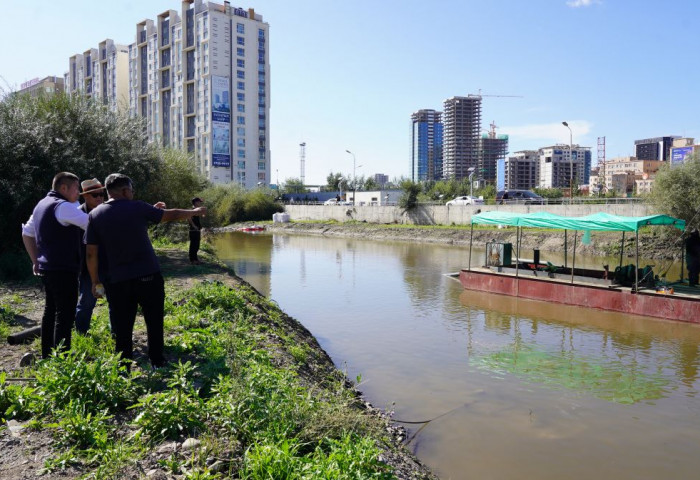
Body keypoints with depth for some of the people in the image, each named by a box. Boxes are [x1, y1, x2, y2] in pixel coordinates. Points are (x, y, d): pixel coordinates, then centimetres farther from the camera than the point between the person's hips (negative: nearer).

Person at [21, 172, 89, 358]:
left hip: (47, 268, 10)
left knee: (51, 311, 17)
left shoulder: (42, 204, 15)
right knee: (65, 315, -7)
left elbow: (27, 233, 22)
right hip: (64, 270, -10)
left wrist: (36, 260, 23)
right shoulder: (64, 206, -16)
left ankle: (47, 355, 27)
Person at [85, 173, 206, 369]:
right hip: (148, 276, -2)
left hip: (117, 281, 2)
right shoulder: (137, 208, -4)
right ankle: (158, 364, 22)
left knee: (121, 329, 9)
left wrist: (95, 281, 11)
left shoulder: (95, 215, 2)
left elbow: (91, 254, 1)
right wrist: (195, 212, 22)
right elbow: (172, 215, 6)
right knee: (154, 323, 13)